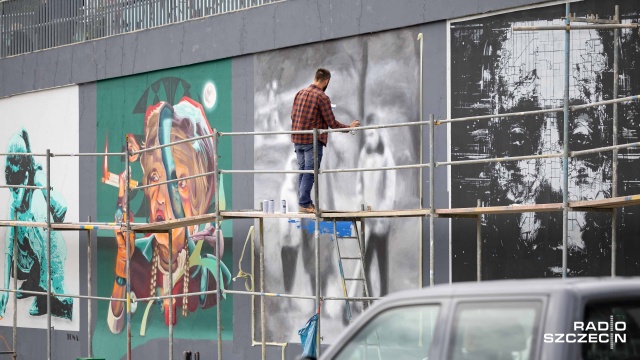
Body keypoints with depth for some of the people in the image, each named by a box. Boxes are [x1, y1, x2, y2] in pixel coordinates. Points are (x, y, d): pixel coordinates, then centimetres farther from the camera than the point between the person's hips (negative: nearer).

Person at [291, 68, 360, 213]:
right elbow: (332, 123, -11)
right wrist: (349, 127, 2)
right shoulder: (322, 97, -11)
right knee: (310, 172, -4)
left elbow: (293, 115, 17)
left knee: (303, 171, 12)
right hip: (312, 140, -7)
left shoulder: (300, 93, 9)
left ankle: (303, 202, 14)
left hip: (297, 139, 7)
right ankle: (304, 204, -7)